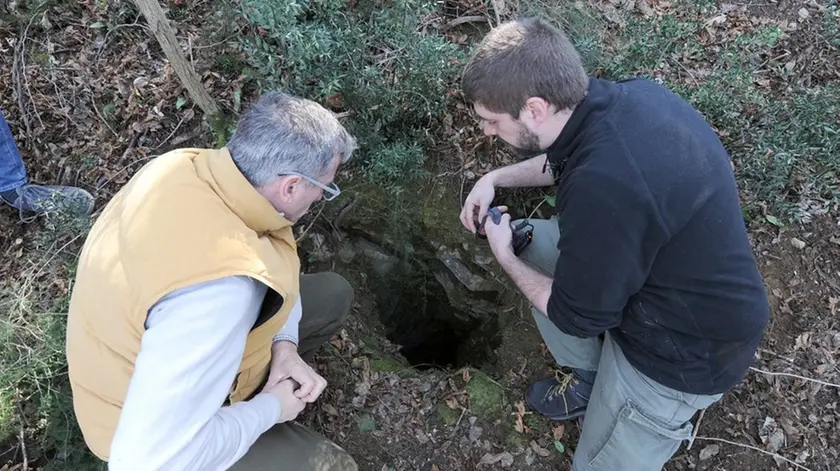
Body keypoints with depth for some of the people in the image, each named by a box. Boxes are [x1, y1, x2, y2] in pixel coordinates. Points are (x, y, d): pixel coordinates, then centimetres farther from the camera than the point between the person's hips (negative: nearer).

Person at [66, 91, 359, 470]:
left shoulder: (194, 166, -18)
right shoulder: (217, 288, -43)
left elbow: (274, 262, 0)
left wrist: (284, 345, -11)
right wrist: (269, 410, -27)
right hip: (168, 423, -7)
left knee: (334, 295, 7)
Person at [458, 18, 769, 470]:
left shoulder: (604, 187, -39)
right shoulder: (628, 95, -12)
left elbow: (576, 318, -21)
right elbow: (566, 160, 12)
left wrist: (505, 258, -6)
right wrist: (495, 179, 3)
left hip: (686, 353, -8)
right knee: (527, 238, 11)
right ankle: (589, 377, 21)